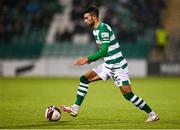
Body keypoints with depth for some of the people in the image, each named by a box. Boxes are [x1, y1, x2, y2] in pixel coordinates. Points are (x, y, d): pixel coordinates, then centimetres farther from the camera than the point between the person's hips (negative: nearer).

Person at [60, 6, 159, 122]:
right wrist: (91, 59, 9)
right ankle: (75, 109, 6)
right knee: (84, 79, 4)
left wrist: (87, 59, -24)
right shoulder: (96, 30, 11)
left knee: (128, 95, -11)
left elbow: (104, 51, -26)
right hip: (108, 66, 10)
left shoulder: (103, 29, -19)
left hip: (118, 67, -10)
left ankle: (152, 115, 1)